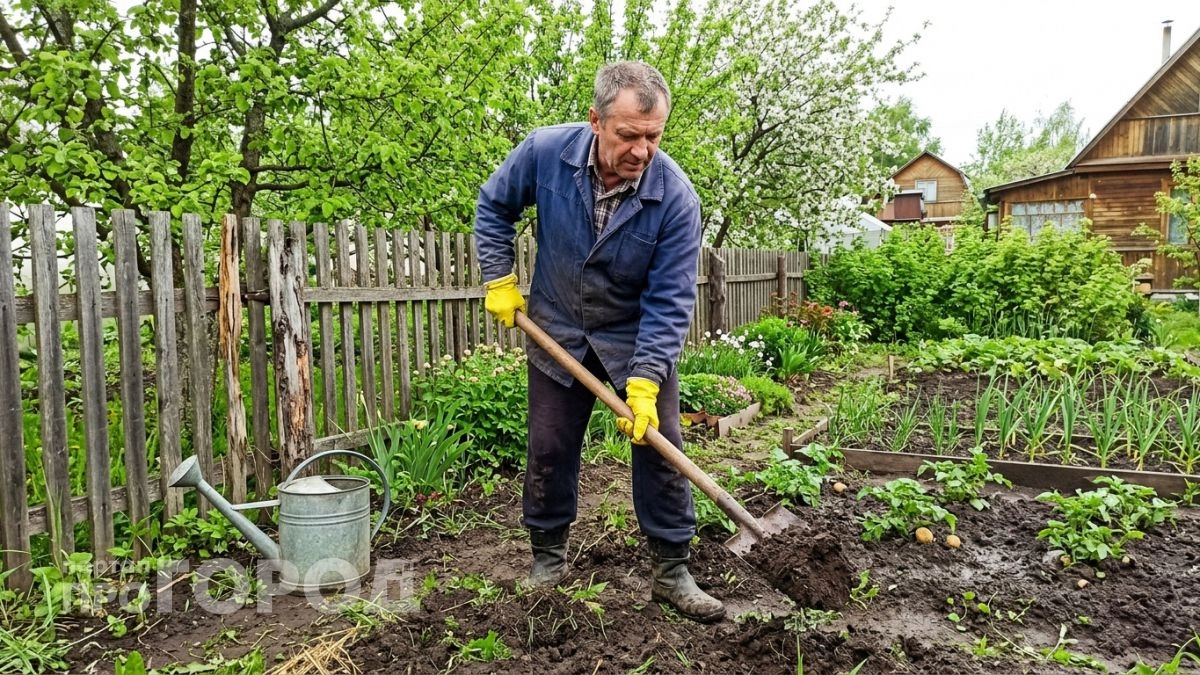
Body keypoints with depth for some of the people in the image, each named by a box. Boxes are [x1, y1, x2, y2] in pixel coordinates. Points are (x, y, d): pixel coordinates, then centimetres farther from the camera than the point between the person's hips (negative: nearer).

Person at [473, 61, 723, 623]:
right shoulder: (544, 152, -21)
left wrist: (645, 381, -31)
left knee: (661, 449, -1)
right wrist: (499, 280, -6)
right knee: (549, 451, 8)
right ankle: (548, 559, 27)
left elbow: (669, 300, -23)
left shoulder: (676, 197, -26)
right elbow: (494, 206, -1)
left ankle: (671, 573, 14)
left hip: (638, 338, -1)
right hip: (557, 334, 2)